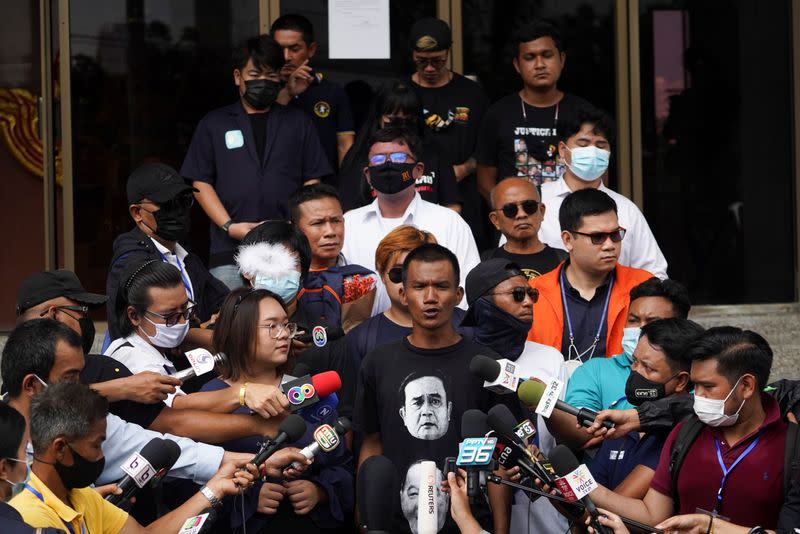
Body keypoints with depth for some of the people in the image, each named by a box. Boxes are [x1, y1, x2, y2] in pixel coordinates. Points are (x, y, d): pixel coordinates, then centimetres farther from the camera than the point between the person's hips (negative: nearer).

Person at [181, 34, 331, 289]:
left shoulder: (299, 122, 17)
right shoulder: (213, 124, 15)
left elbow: (312, 182, 12)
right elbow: (201, 183, 8)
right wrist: (229, 226, -6)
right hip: (229, 252, 0)